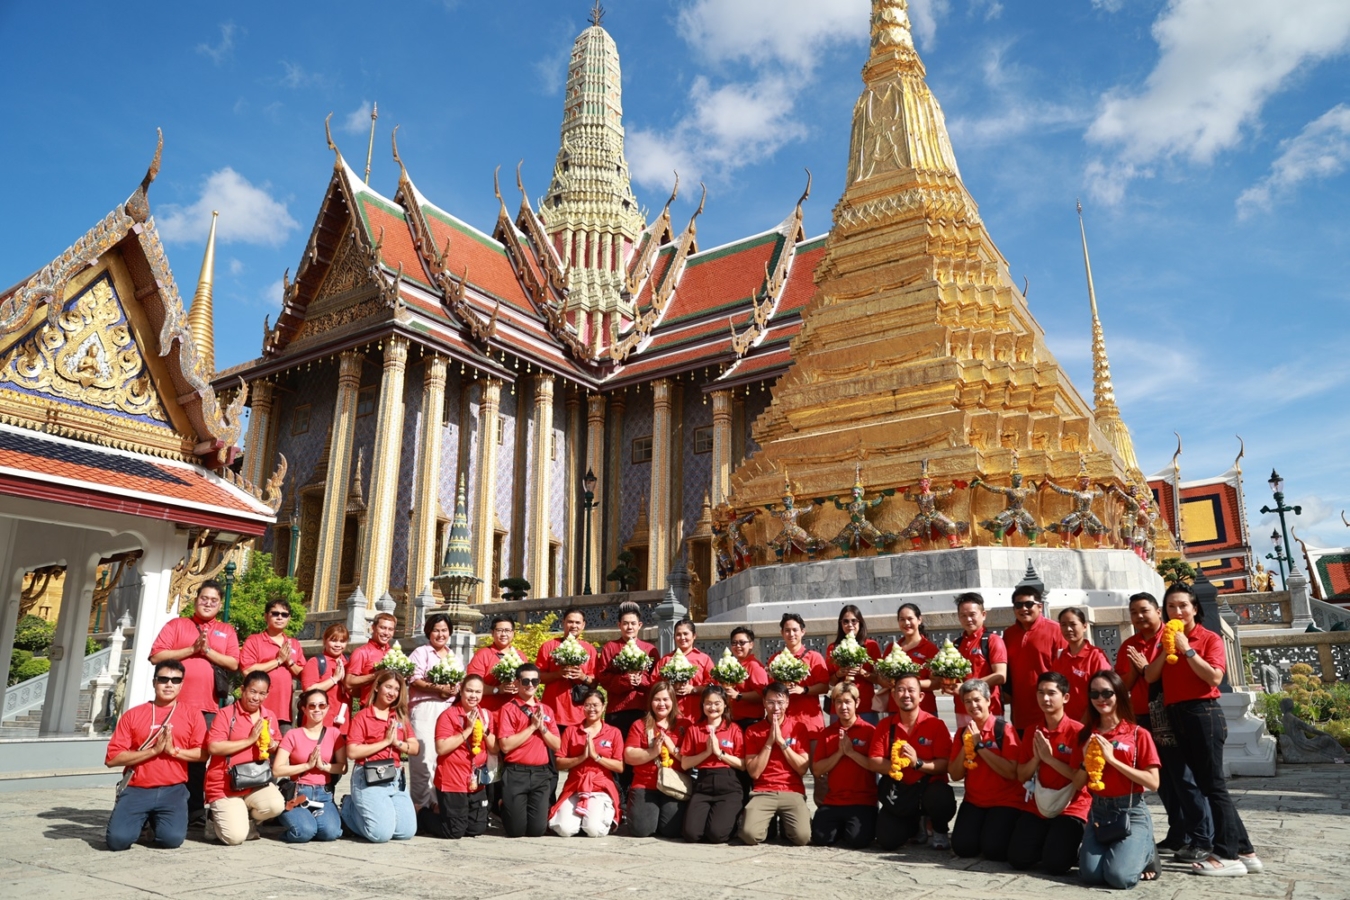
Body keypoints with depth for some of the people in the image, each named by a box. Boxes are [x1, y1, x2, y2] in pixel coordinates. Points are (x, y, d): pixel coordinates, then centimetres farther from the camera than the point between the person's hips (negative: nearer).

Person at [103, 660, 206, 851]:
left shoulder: (193, 715, 7)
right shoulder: (132, 715, 6)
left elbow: (202, 752, 2)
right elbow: (112, 758, 0)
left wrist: (174, 751, -12)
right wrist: (153, 750, -10)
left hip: (173, 790, 0)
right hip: (136, 790, 0)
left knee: (172, 838, -20)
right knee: (118, 839, -22)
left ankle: (156, 821, 15)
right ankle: (141, 821, 14)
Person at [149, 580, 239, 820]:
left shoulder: (227, 631, 11)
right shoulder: (176, 624, 8)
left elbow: (233, 663, 0)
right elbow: (156, 656, -3)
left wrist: (207, 650, -11)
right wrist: (191, 649, -12)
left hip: (208, 706, 1)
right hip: (176, 703, -1)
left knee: (199, 756, 5)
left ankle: (194, 809, 12)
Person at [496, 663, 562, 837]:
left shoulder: (546, 710, 12)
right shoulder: (508, 709, -3)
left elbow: (557, 745, 8)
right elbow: (505, 745, -14)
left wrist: (542, 727, -8)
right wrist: (532, 726, -12)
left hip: (542, 774, 4)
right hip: (516, 774, -3)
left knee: (537, 829, -3)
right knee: (516, 830, -3)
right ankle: (506, 809, 29)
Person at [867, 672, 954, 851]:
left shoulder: (936, 724, -8)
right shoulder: (885, 725, 0)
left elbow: (945, 764, -14)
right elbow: (873, 762, -4)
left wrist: (918, 763, -29)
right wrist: (894, 765, -24)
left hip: (929, 786, -3)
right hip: (898, 791, 3)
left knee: (942, 800, -38)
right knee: (887, 841, -12)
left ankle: (940, 831, 1)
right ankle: (915, 826, 25)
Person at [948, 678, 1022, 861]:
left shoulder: (1005, 729, -11)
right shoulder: (962, 733, 4)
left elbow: (1012, 773, -21)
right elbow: (955, 775, 0)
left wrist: (980, 746, -22)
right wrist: (966, 747, -14)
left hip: (1006, 801, -4)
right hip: (974, 801, 4)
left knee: (993, 849, -21)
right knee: (962, 847, -14)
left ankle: (1002, 827, 10)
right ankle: (982, 825, 16)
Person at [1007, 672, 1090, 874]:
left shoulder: (1077, 730, -12)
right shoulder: (1033, 732, 7)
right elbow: (1022, 776, 7)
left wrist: (1049, 758, -19)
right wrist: (1036, 757, -11)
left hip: (1072, 808, -5)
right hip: (1038, 807, 5)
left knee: (1055, 863, -20)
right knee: (1018, 859, -9)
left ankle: (1076, 847, 12)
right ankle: (1048, 840, 20)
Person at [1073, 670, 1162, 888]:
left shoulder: (1138, 734, -5)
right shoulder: (1086, 735, 6)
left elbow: (1153, 783, -12)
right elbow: (1078, 783, 8)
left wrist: (1112, 759, -18)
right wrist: (1086, 761, -12)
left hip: (1132, 812, -3)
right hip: (1098, 811, 3)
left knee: (1119, 876, -21)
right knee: (1090, 874, -15)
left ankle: (1146, 853, 11)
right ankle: (1110, 851, 17)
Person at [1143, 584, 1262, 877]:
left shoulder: (1210, 638, -3)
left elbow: (1214, 678, -17)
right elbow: (1150, 677, 2)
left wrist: (1187, 649, -16)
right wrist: (1167, 649, -8)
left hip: (1203, 714, -7)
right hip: (1177, 717, 7)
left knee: (1213, 785, -4)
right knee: (1205, 784, 10)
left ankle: (1228, 855, 3)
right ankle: (1243, 850, 18)